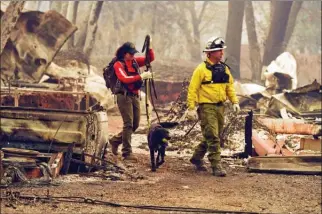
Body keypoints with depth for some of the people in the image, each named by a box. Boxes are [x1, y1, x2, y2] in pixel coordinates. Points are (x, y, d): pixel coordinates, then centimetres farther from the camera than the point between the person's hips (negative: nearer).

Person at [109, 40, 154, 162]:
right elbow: (125, 79, -22)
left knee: (135, 124, 9)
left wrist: (149, 47, -3)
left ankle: (116, 140, 28)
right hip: (124, 96, -7)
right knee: (128, 124, -12)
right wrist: (141, 76, -28)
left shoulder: (135, 61, 13)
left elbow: (151, 58, 12)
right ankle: (127, 153, -11)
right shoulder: (119, 64, -8)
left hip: (135, 96, 7)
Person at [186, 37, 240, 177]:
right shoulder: (202, 69, -10)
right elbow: (193, 89, -10)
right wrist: (191, 108, -14)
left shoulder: (224, 69, 10)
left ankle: (197, 158, 33)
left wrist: (235, 102, 3)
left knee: (212, 137, 16)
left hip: (220, 107, 7)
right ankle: (216, 166, -9)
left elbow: (230, 86, 17)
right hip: (207, 107, -7)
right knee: (212, 137, -10)